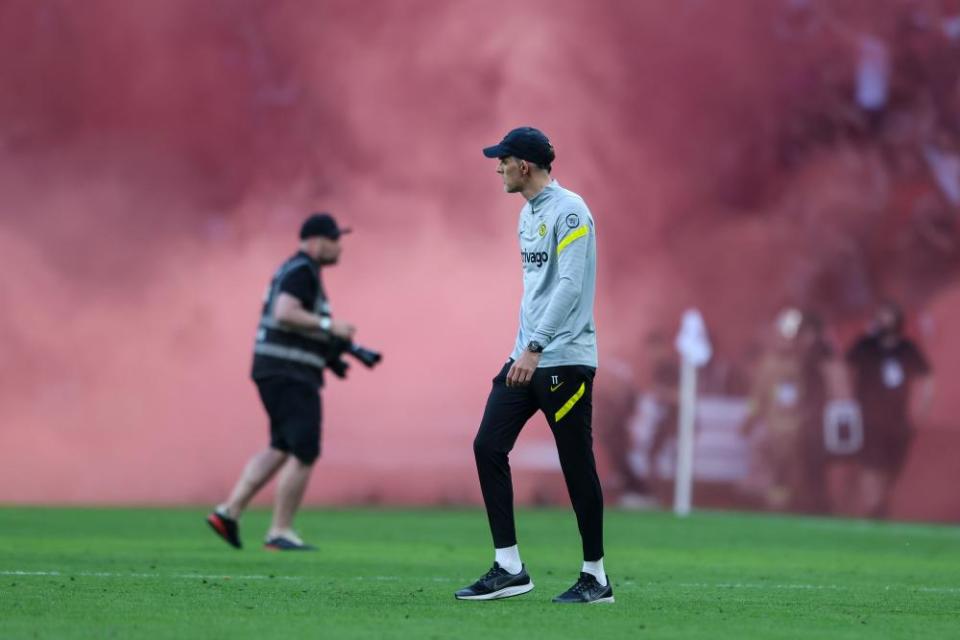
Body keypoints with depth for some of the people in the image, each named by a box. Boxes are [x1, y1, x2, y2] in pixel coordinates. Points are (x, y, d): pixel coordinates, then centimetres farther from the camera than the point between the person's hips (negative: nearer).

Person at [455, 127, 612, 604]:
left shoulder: (568, 211, -13)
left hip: (564, 360, -9)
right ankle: (509, 569, 2)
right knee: (488, 446, 0)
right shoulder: (528, 213, 16)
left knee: (577, 465, -3)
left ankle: (595, 577, 6)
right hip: (526, 357, 9)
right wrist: (523, 347, 20)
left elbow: (570, 286, -20)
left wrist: (535, 348, -25)